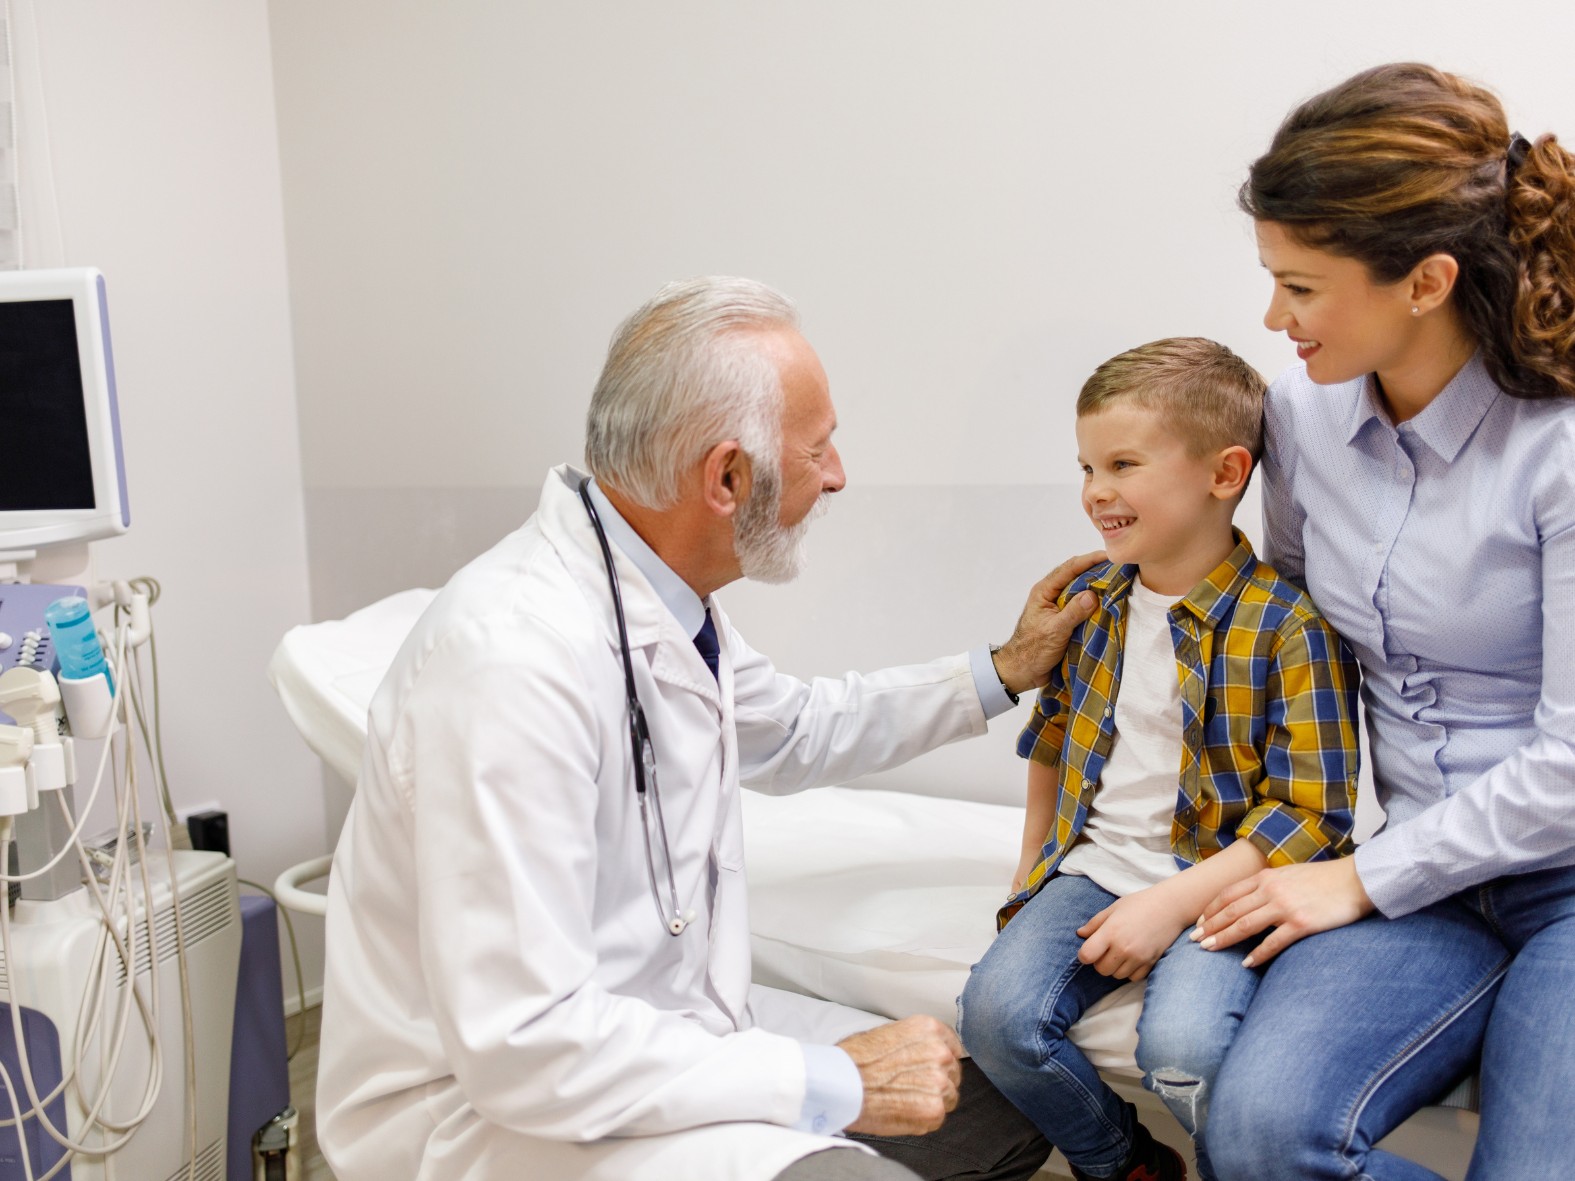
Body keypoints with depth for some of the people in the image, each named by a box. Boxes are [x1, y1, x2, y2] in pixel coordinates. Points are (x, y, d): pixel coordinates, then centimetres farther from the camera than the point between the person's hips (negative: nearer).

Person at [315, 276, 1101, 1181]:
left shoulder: (667, 599, -2)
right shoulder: (514, 657, -29)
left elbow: (794, 732, 21)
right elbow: (520, 1044, -29)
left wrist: (1001, 675, 20)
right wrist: (832, 1082, -22)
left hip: (664, 1023, 9)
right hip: (488, 1103, -8)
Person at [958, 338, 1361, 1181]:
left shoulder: (1289, 628, -13)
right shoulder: (1087, 600, 6)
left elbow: (1311, 812, -13)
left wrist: (1173, 904, -19)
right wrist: (1032, 864, 16)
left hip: (1217, 887, -5)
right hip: (1092, 870, 6)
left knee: (1180, 1047, -29)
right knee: (996, 1011, -16)